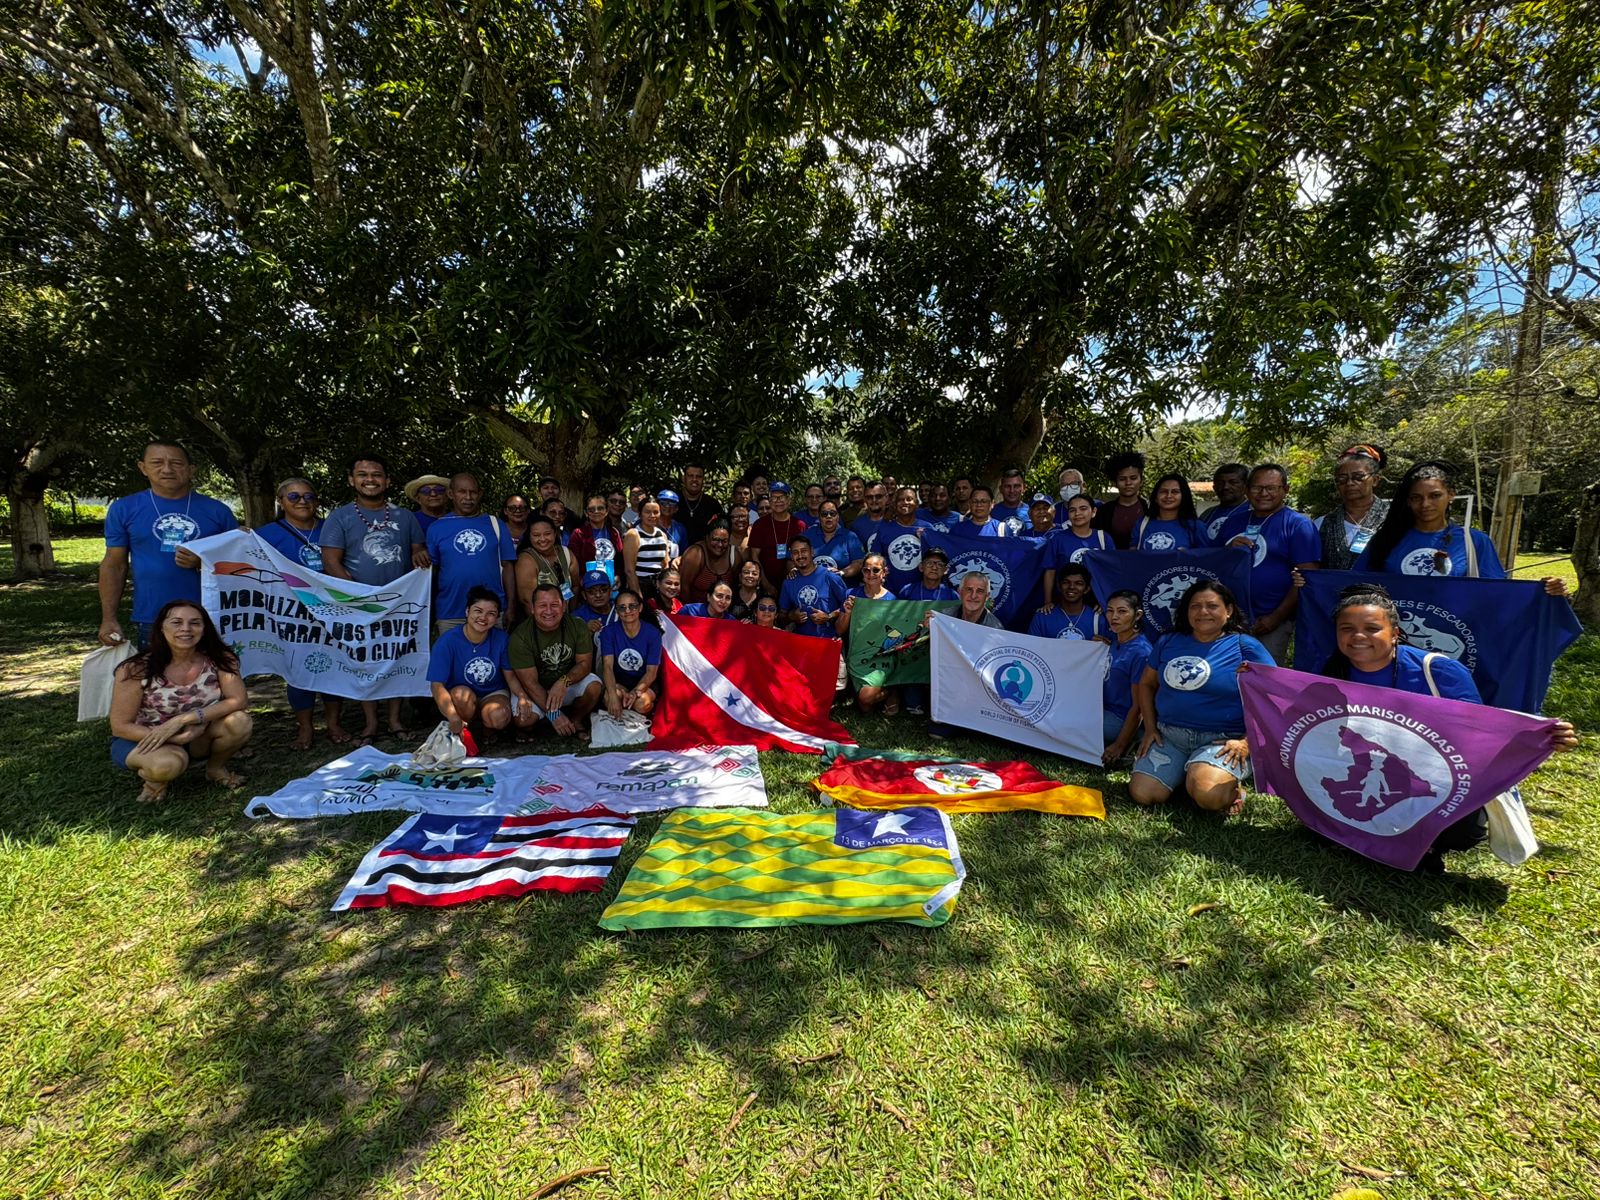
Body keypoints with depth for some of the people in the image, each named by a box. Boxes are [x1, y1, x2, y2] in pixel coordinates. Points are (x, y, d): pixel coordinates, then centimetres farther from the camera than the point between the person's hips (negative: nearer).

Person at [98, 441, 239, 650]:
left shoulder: (217, 510, 3)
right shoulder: (124, 509, 5)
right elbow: (114, 566, 7)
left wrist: (203, 563, -14)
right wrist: (109, 619, 1)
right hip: (151, 621, 0)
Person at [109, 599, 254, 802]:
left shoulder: (218, 659, -14)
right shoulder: (138, 669, -19)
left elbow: (238, 700, -21)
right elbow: (120, 726, -15)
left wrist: (182, 720, -31)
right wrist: (178, 738, -28)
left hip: (196, 735, 3)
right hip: (142, 738, -3)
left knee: (239, 721, -27)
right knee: (168, 764, -36)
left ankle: (216, 768, 3)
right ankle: (155, 779, 2)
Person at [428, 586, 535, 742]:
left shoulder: (501, 639, -11)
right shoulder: (448, 641, -19)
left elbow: (510, 675, -3)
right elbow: (437, 684, -23)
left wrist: (523, 696, -25)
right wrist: (454, 718, -38)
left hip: (494, 693, 1)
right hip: (461, 700, -1)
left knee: (499, 718, -31)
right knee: (463, 694, -35)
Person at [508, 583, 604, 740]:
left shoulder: (578, 626, -13)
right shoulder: (520, 637, -21)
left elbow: (585, 663, -11)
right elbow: (530, 682, -22)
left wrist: (564, 682, -32)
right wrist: (553, 714, -28)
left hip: (567, 685, 2)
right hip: (535, 691, -1)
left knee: (594, 686, -28)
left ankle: (576, 720, 2)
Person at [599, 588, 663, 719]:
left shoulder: (653, 633, -10)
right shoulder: (609, 631, -7)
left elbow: (651, 671, -12)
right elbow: (607, 665, -17)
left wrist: (635, 691, -33)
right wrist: (613, 695, -36)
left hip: (643, 681, -1)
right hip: (618, 680, 1)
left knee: (642, 702, -33)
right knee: (608, 697, -32)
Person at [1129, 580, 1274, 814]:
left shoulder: (1246, 647, 0)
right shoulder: (1168, 642, 11)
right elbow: (1146, 684, 19)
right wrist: (1150, 728, 8)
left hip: (1222, 740, -3)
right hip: (1168, 736, 4)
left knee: (1206, 794, -31)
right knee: (1142, 794, -15)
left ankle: (1232, 788, 5)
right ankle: (1181, 772, 15)